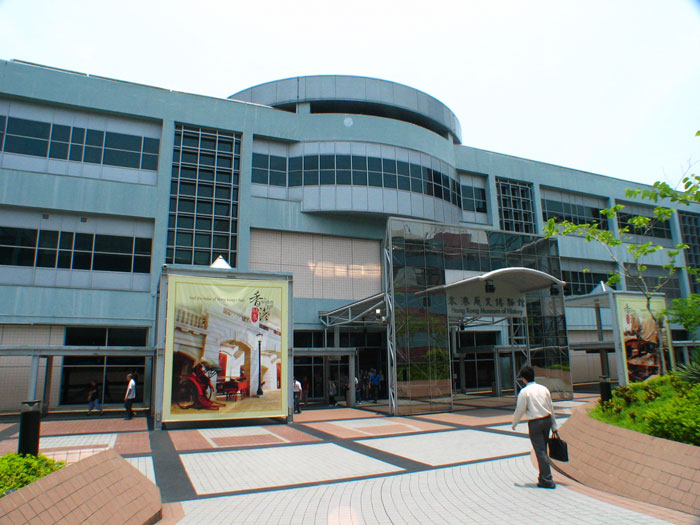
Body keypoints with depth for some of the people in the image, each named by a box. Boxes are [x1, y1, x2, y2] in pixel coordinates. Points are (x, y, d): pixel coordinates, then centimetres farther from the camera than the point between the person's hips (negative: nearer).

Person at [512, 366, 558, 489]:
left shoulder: (524, 392, -11)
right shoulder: (544, 388, 6)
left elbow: (520, 410, -7)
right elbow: (551, 408, 11)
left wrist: (514, 423, 10)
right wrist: (554, 426, 19)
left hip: (534, 423, -6)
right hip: (547, 420, 6)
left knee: (540, 451, 0)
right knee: (543, 450, 18)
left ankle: (547, 480, 1)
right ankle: (543, 477, 28)